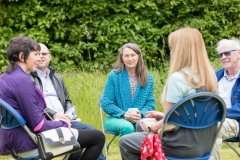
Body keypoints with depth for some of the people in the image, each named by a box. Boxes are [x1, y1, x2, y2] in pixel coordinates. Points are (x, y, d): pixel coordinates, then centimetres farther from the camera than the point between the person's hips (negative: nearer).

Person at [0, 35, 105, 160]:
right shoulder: (22, 80, -21)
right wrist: (63, 123, -5)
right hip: (32, 142, -11)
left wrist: (56, 120, 10)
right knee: (98, 137, -6)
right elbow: (38, 124, -22)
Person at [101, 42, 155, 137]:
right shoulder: (114, 75, 1)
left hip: (139, 118, 2)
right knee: (127, 127, -37)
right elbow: (106, 103, -1)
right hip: (116, 118, -2)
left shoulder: (147, 78, 9)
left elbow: (150, 103, 7)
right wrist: (124, 114, -16)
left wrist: (141, 114, -15)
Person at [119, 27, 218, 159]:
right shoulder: (209, 76, 3)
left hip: (185, 145, -8)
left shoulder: (177, 78, -20)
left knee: (125, 142, 7)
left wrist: (150, 128, 4)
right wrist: (163, 116, 20)